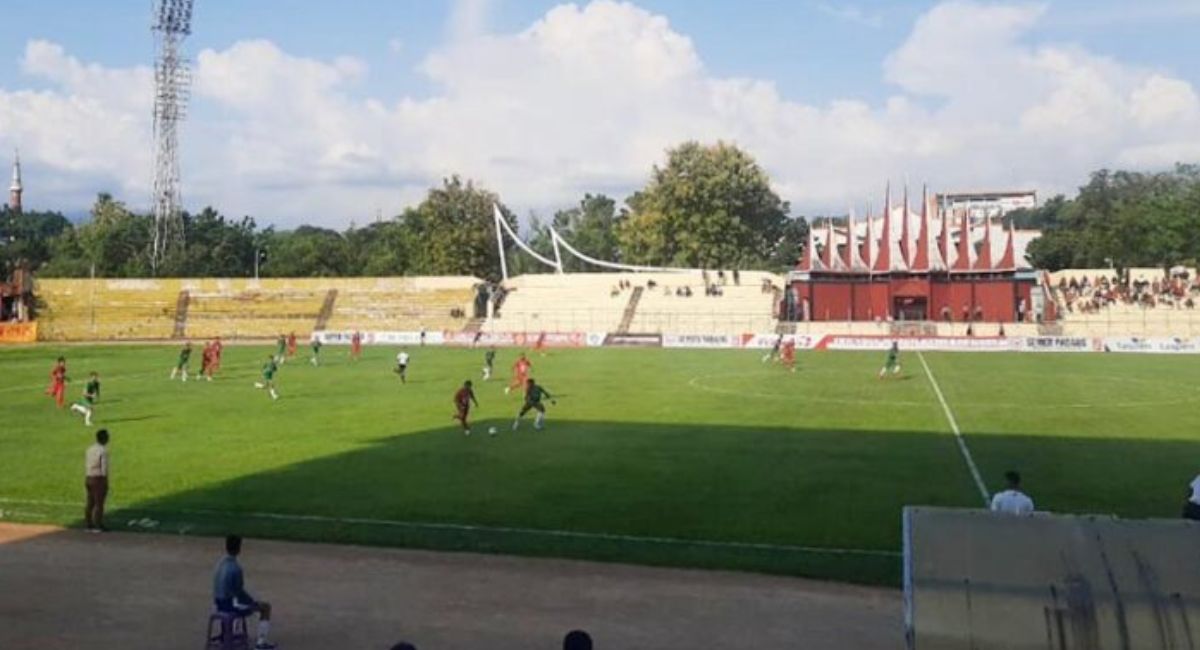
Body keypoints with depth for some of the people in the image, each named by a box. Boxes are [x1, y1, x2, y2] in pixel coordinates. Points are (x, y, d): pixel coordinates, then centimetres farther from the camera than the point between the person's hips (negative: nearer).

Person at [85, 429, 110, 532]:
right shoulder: (103, 451, -16)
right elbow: (104, 469, -18)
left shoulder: (89, 449, 9)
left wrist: (86, 481, 19)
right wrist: (106, 484, -13)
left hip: (89, 479, 8)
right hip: (99, 479, -8)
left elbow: (86, 466, 12)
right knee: (99, 504, -3)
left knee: (90, 503, 11)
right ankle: (98, 527, 0)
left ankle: (89, 525, 14)